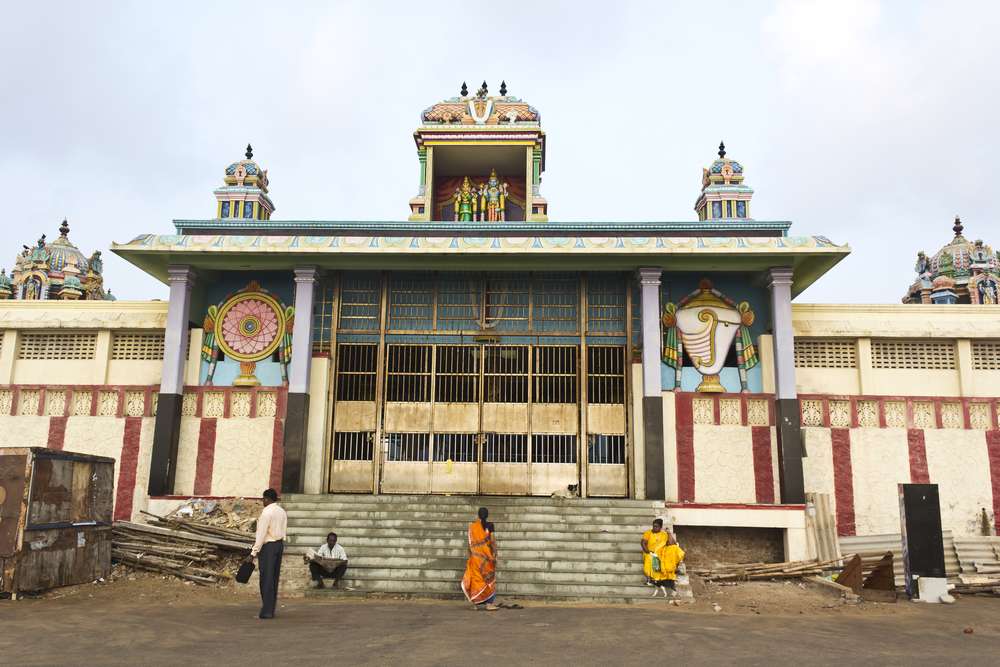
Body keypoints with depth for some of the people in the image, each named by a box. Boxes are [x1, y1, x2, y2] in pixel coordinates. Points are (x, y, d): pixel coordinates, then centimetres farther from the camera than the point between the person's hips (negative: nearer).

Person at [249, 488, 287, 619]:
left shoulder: (267, 512, -13)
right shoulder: (282, 512, 12)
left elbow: (261, 534, -16)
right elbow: (283, 531, 9)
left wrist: (254, 552, -14)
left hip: (268, 546, -8)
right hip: (280, 544, 8)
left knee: (266, 578, -5)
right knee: (274, 578, 10)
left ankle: (267, 611, -4)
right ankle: (270, 611, 15)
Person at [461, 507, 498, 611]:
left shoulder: (472, 526, -1)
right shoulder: (489, 525, -7)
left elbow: (471, 542, 1)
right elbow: (492, 541, -8)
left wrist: (470, 556, 9)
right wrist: (494, 555, -1)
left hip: (476, 556, 2)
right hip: (487, 555, -2)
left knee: (477, 578, 8)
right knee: (489, 579, 4)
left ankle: (478, 603, 9)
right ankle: (489, 603, -1)